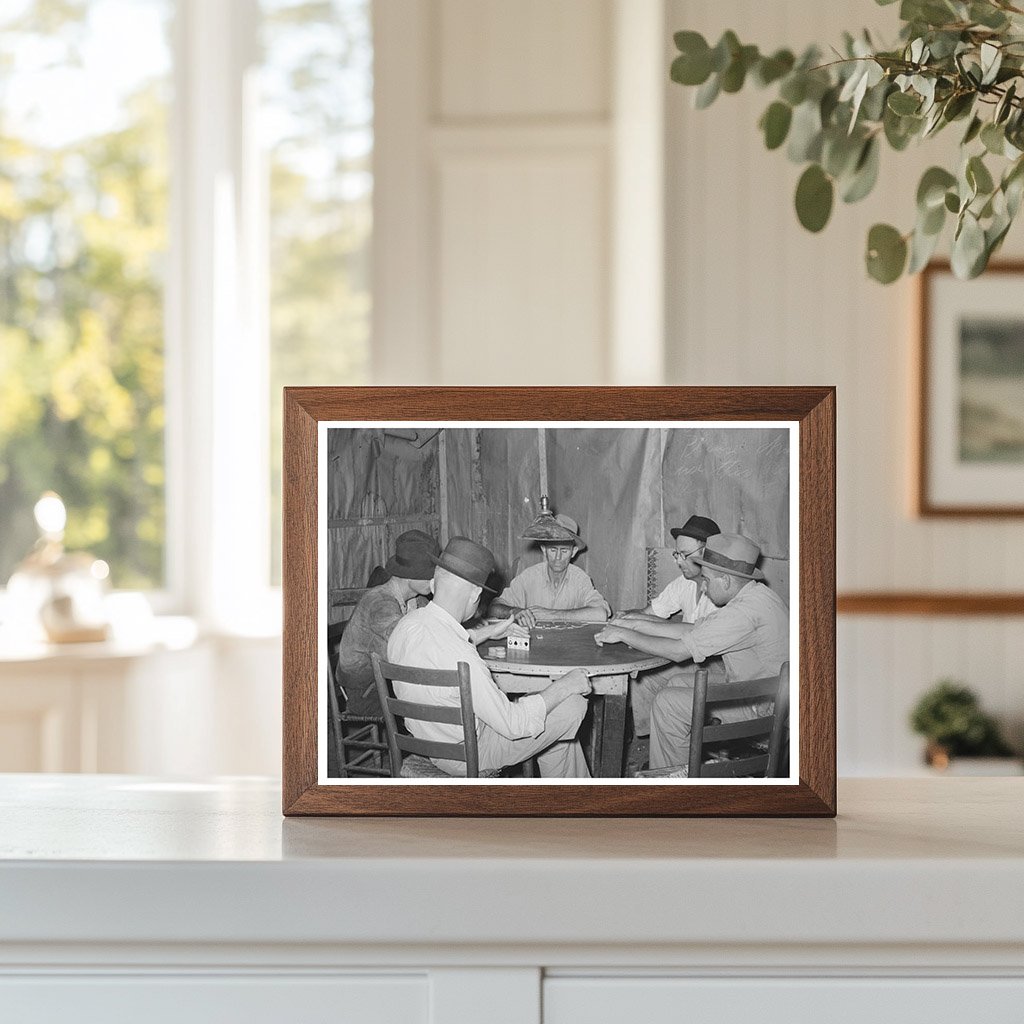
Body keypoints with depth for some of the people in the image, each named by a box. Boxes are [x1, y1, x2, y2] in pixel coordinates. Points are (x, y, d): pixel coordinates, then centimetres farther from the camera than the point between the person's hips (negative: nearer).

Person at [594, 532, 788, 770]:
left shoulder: (746, 611, -25)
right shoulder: (754, 596, 7)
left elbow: (679, 651, -22)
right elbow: (692, 630, 12)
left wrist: (626, 635, -10)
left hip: (763, 714, -10)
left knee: (668, 702, -6)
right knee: (677, 683, 17)